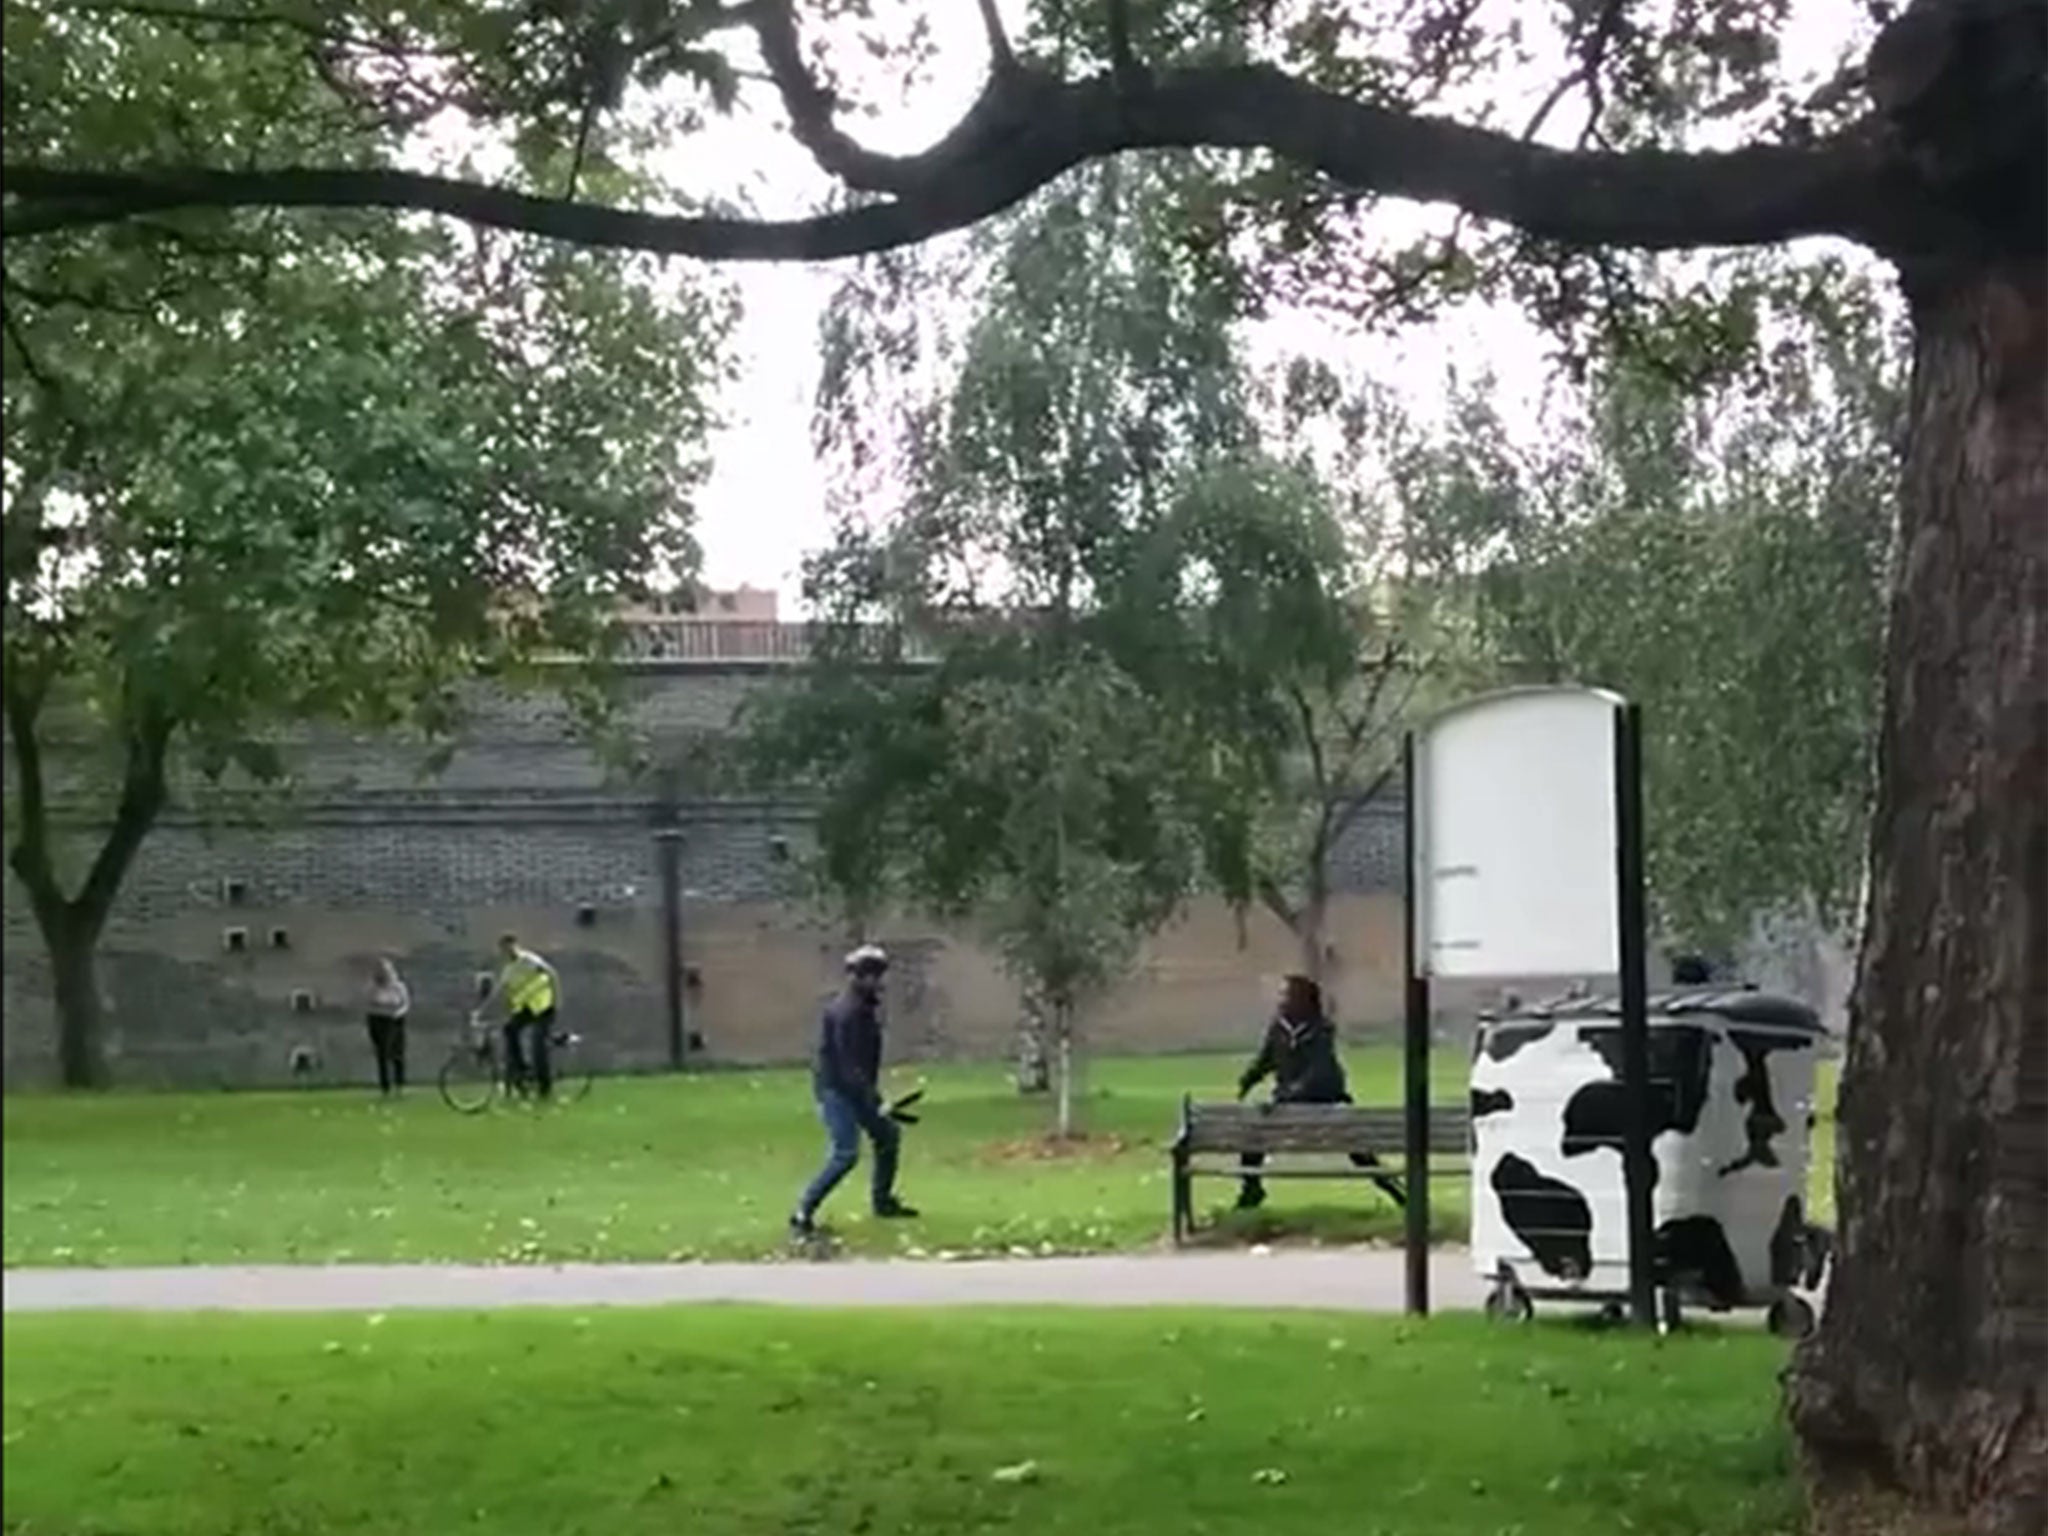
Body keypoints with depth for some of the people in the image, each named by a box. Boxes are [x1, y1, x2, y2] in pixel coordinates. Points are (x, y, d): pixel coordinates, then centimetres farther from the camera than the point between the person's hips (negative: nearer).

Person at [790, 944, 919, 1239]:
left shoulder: (867, 1007, 10)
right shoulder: (846, 1011, -22)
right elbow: (848, 1064, -27)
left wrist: (873, 1092, 12)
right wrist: (873, 1101, -29)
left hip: (856, 1089, 10)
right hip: (836, 1090, -10)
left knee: (888, 1135, 16)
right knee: (846, 1153, -17)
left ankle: (884, 1202, 29)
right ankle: (802, 1215, -13)